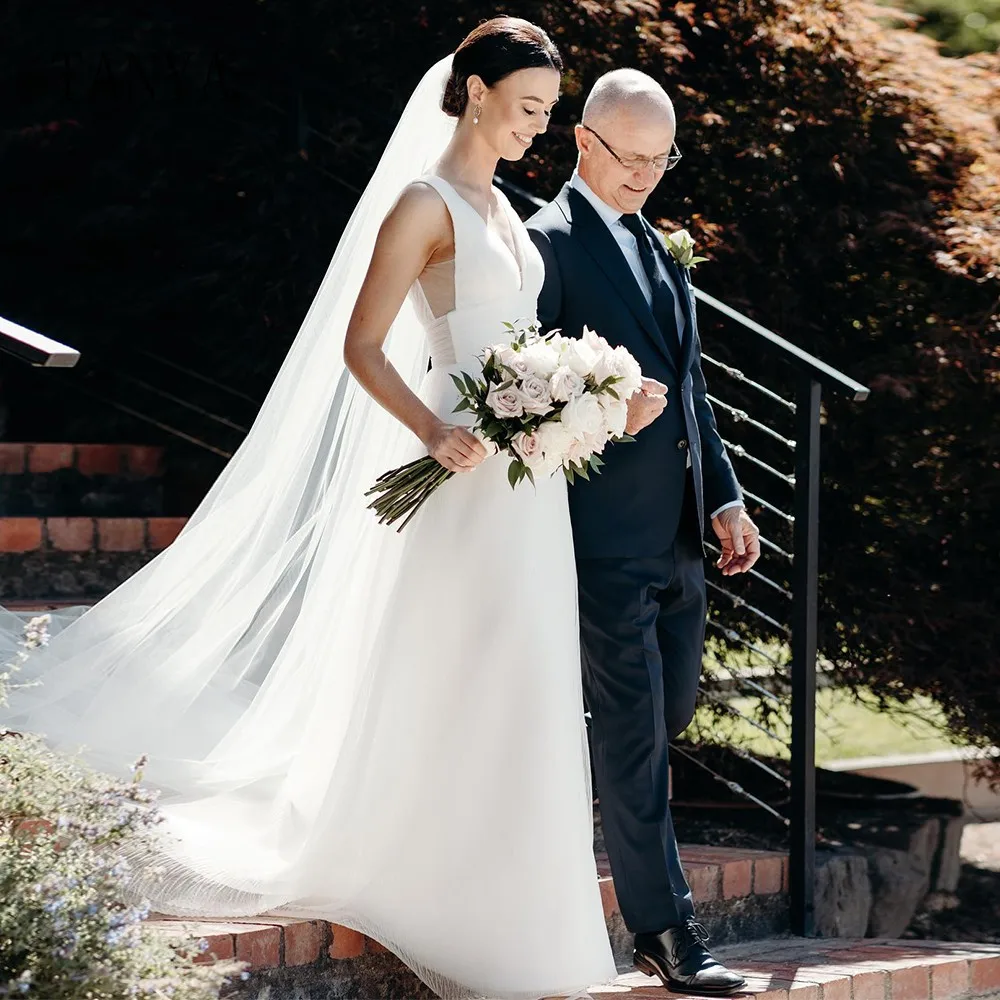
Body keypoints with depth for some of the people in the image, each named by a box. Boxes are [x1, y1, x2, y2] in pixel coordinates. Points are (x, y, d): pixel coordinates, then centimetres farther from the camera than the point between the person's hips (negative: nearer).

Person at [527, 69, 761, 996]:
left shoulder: (657, 248, 18)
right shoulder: (549, 243, -8)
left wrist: (726, 498, 14)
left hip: (676, 532, 8)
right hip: (606, 533, -8)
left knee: (670, 710, 15)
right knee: (633, 728, -5)